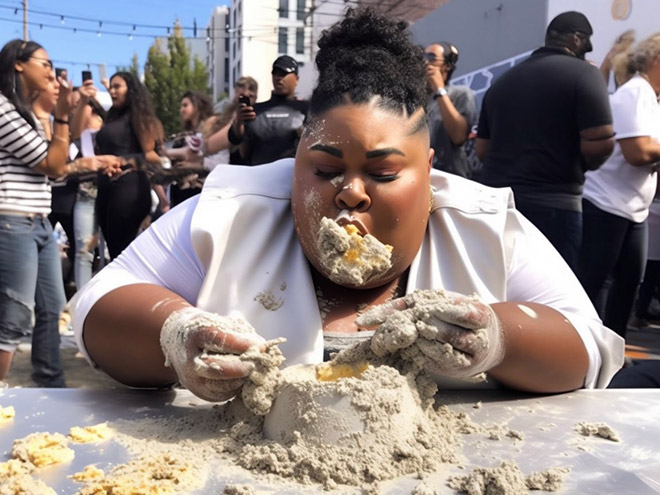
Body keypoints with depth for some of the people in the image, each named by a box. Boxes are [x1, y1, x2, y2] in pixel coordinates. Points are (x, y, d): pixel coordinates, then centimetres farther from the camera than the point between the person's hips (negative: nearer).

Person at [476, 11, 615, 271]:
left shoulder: (502, 80, 15)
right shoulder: (583, 73, -3)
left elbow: (482, 150, 16)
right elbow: (601, 143, -13)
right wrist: (585, 164, 7)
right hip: (551, 204, -6)